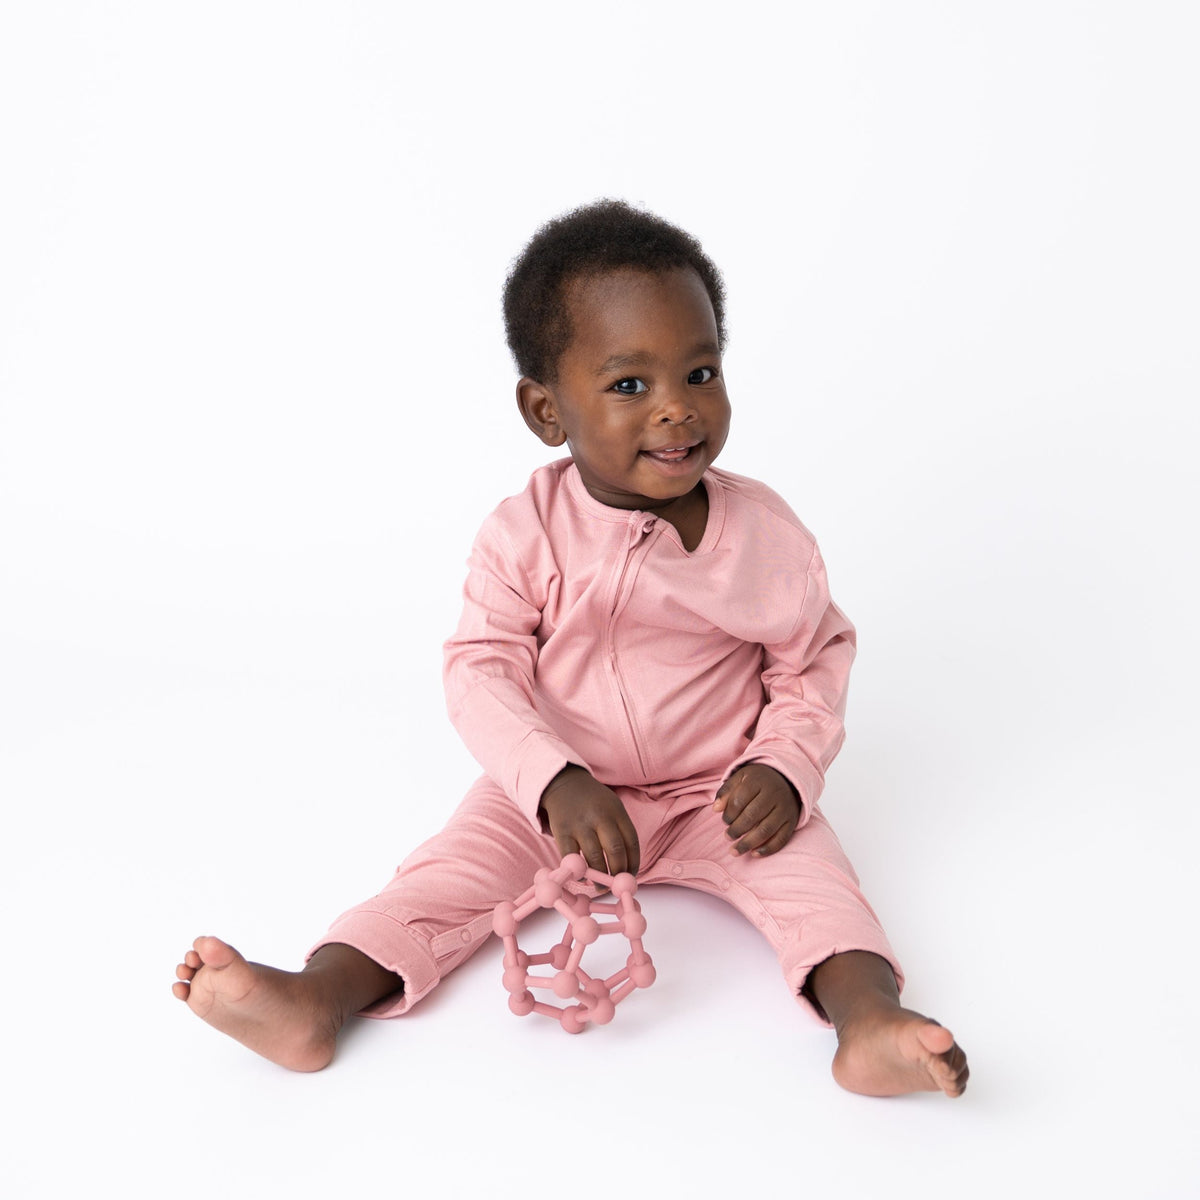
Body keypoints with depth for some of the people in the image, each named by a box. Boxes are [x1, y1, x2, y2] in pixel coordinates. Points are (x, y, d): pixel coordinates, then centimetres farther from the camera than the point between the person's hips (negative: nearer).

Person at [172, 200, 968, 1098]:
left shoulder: (763, 531, -10)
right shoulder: (526, 535, -13)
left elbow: (815, 658, 0)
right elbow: (481, 670, -15)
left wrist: (784, 766, -17)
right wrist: (556, 784, -29)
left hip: (716, 796, 0)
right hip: (556, 794, 0)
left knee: (801, 858, -25)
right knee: (460, 859, -17)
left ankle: (869, 1018, -37)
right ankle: (316, 1000, -25)